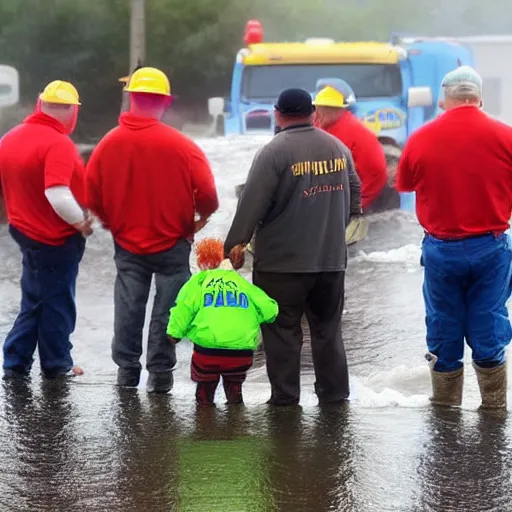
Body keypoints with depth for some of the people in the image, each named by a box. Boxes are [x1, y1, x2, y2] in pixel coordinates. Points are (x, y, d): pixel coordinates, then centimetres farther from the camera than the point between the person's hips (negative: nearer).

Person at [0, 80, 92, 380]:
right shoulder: (58, 144, -23)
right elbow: (58, 196, -31)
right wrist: (82, 223, -16)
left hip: (26, 230, 7)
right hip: (58, 239, -7)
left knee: (34, 301, 18)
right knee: (57, 304, 8)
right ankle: (56, 365, 19)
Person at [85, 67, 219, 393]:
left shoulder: (109, 144, -8)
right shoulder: (181, 146, -17)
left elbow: (92, 194, -2)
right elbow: (207, 193, -17)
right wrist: (201, 217, 4)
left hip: (127, 241, 3)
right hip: (173, 242, -3)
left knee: (128, 306, 13)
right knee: (166, 309, 6)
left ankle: (127, 368, 17)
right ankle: (160, 372, 7)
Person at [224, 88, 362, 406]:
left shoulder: (274, 152, -12)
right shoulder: (339, 148, 7)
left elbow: (252, 204, -14)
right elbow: (355, 197, 16)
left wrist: (235, 243, -5)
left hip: (282, 261, -5)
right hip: (332, 257, 5)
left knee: (282, 330, 3)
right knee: (328, 328, 15)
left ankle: (285, 396, 3)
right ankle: (334, 393, 17)